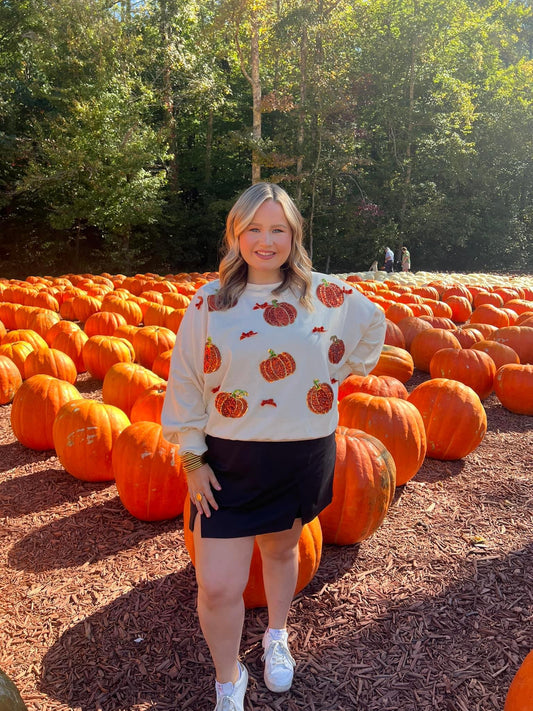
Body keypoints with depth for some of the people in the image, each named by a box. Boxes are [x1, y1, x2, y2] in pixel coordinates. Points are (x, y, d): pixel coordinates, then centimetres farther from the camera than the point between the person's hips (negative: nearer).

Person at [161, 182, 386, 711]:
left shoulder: (326, 294, -3)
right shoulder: (208, 302, -6)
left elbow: (373, 325, 16)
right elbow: (184, 385, -2)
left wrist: (336, 374, 9)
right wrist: (192, 458, -4)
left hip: (306, 457, 2)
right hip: (230, 460, -1)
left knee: (282, 550, 24)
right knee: (217, 586, -1)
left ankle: (277, 637, 54)